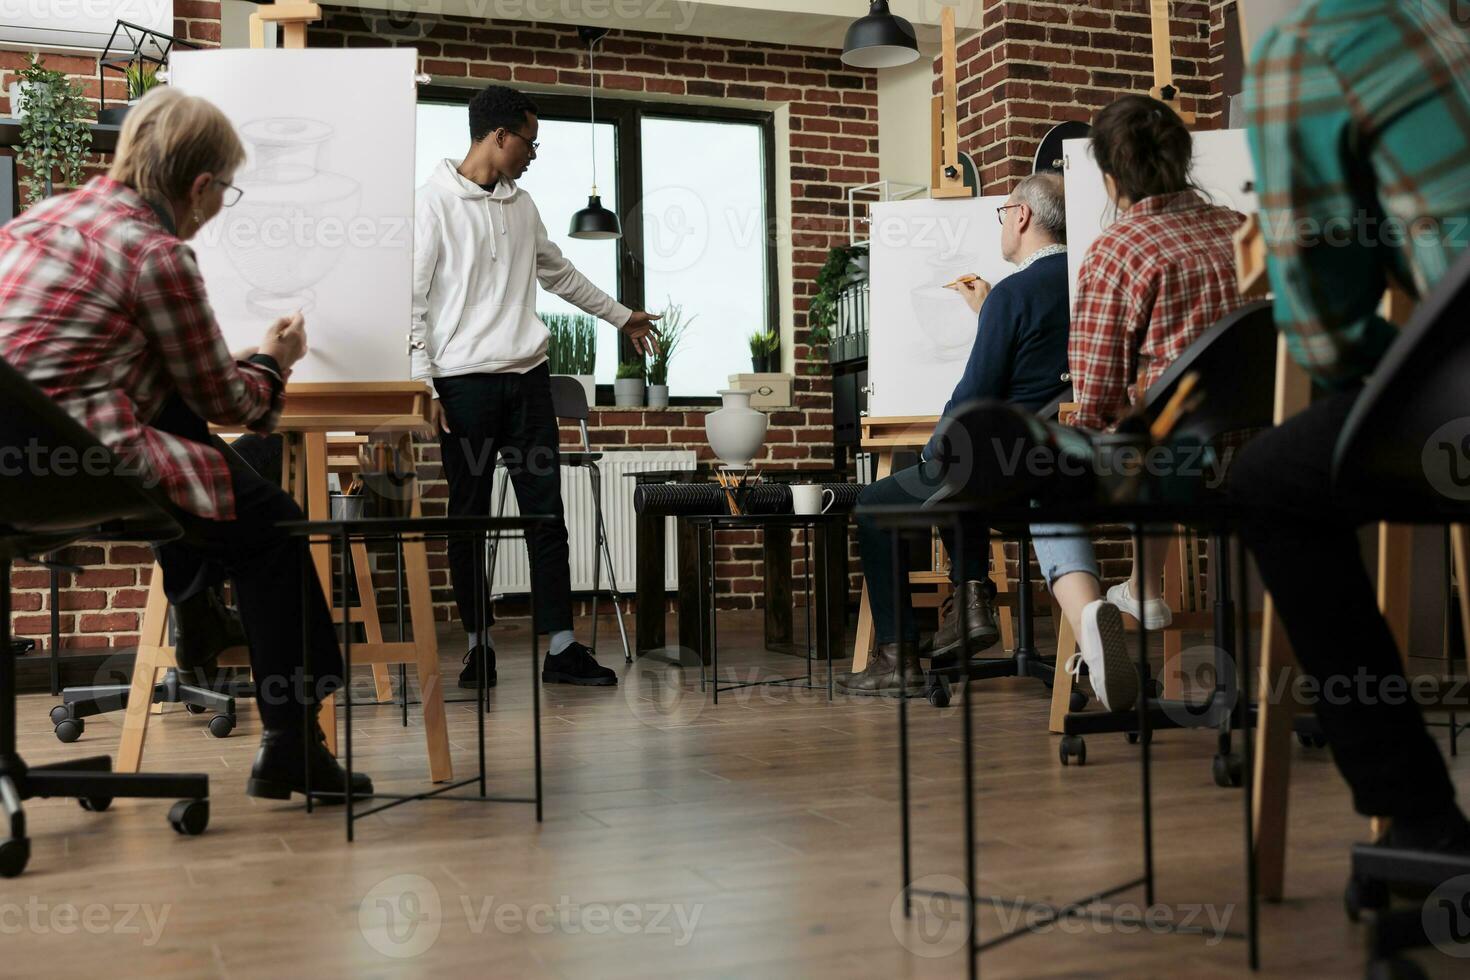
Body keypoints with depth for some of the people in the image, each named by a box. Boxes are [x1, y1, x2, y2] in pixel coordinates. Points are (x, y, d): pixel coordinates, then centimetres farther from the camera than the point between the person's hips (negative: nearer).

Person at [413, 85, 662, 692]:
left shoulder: (521, 205, 15)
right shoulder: (435, 203, -3)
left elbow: (560, 274, 29)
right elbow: (411, 300, -6)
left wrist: (622, 317, 37)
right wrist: (422, 386, -12)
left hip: (528, 376, 5)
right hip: (464, 381, -5)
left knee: (546, 513, 1)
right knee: (468, 515, 2)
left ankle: (561, 647, 2)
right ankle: (479, 643, 14)